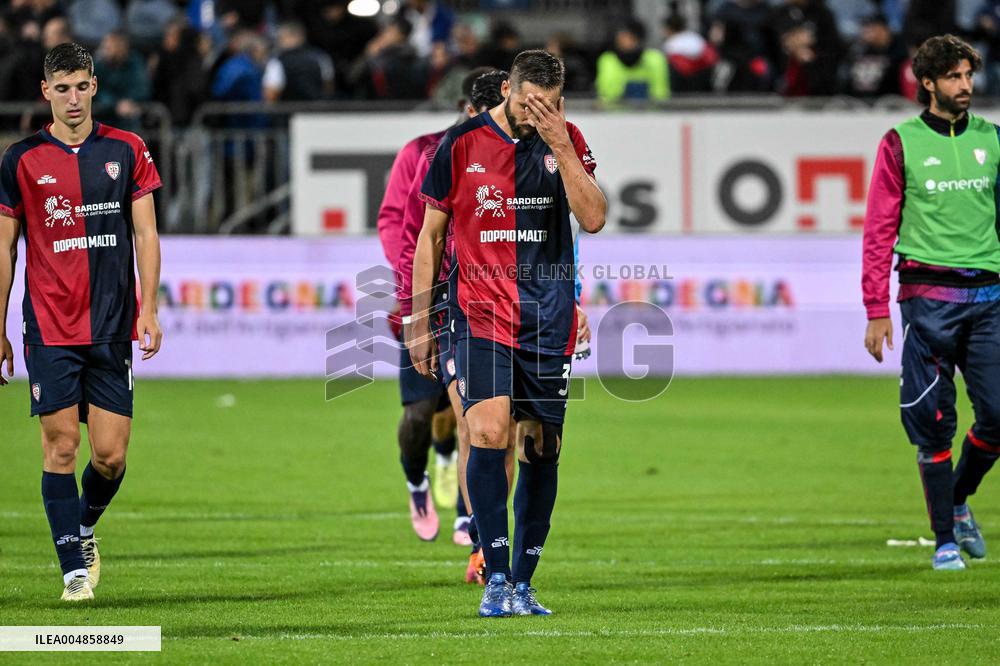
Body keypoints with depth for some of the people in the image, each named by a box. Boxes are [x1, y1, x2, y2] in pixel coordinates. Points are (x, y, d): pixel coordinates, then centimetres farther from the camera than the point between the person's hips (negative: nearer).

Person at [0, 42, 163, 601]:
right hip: (50, 328, -1)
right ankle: (74, 565, 2)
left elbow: (145, 234, 7)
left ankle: (83, 526, 28)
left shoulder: (126, 150, 5)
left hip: (112, 326, 1)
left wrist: (149, 310, -3)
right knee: (61, 445, -7)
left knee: (111, 455, -2)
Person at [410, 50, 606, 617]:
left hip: (550, 319, 2)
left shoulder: (567, 141, 5)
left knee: (542, 447, 4)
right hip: (481, 313, -2)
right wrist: (421, 323, 7)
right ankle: (497, 576, -15)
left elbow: (594, 219, -8)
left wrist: (559, 148, -16)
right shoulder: (462, 144, 0)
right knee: (488, 431, -19)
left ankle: (523, 583, 13)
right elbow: (431, 234, 8)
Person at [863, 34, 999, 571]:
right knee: (933, 422, -3)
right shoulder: (902, 143, 2)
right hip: (928, 295, -3)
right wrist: (876, 310, -4)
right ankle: (945, 538, 8)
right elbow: (880, 230, 2)